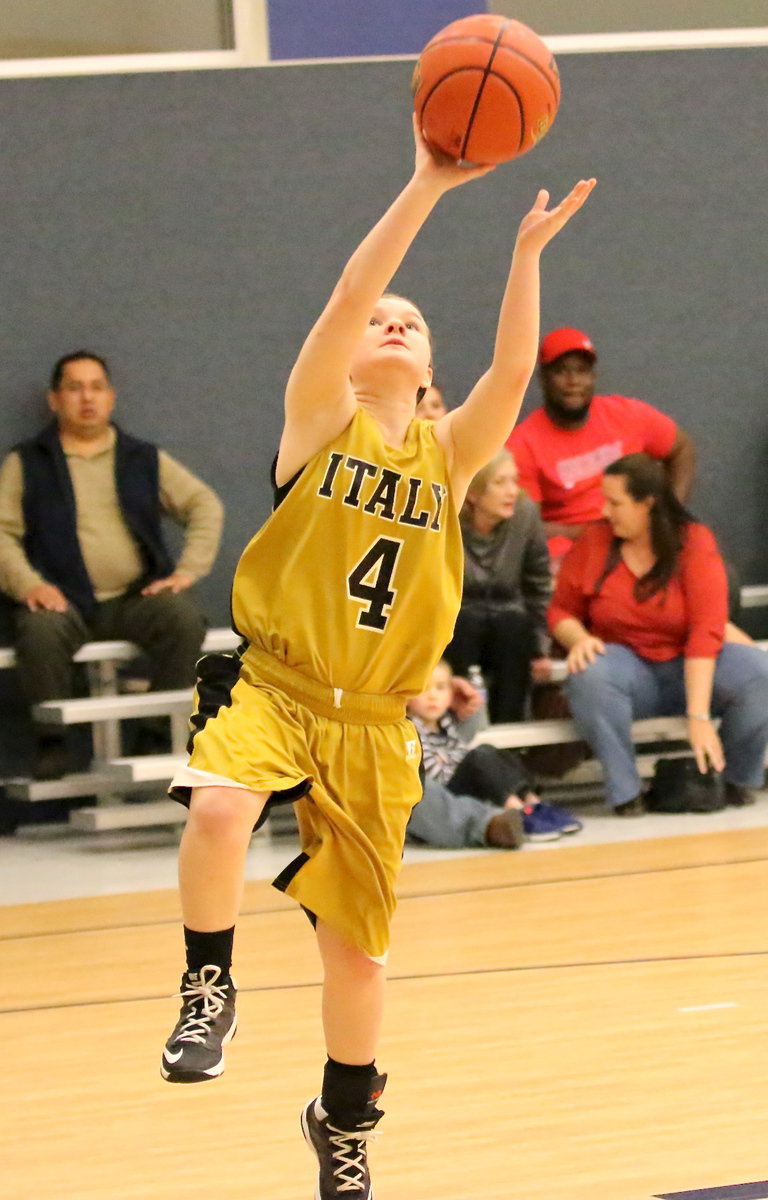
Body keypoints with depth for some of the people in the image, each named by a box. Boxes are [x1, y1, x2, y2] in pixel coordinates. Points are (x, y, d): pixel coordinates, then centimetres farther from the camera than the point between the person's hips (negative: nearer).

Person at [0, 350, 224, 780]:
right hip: (63, 599, -2)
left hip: (136, 597, 2)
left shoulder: (144, 459, 19)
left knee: (183, 615, -30)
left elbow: (206, 504, 14)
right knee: (40, 631, -36)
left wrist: (188, 570, -2)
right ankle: (52, 741, -19)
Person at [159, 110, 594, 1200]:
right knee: (219, 810, -37)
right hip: (270, 685, -3)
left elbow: (512, 372, -12)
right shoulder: (323, 420, -1)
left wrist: (527, 252, -24)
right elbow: (348, 296, -16)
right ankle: (210, 990, -15)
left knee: (357, 947, 10)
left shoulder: (447, 453, 5)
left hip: (374, 724, 3)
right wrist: (427, 185, -23)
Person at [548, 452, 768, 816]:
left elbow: (705, 631, -20)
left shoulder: (694, 542, -11)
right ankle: (624, 792, -25)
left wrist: (698, 716, -29)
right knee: (589, 674, -35)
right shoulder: (593, 542, -3)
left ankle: (739, 781, -2)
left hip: (692, 668, 0)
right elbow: (561, 610, 7)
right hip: (628, 668, 0)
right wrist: (579, 639, -19)